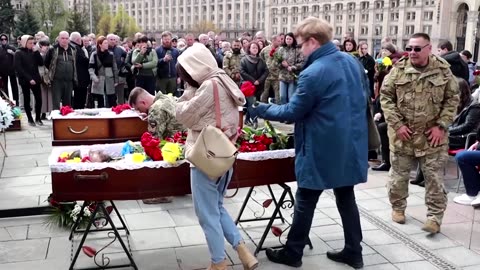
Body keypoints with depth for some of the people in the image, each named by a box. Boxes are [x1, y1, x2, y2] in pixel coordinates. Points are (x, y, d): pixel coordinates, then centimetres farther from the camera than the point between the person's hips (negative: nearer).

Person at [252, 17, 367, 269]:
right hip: (350, 145, 8)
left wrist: (261, 109, 0)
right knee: (346, 198, 18)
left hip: (322, 150, -7)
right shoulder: (353, 62, 3)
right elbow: (364, 98, 16)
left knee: (305, 203, 7)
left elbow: (293, 112, -13)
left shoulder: (313, 74, -22)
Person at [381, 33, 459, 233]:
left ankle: (435, 216, 12)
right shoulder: (398, 69, -2)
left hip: (432, 136, 0)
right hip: (402, 134, 1)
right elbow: (386, 97, -1)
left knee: (434, 177, 2)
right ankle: (397, 207, 32)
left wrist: (441, 126, -7)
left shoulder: (443, 70, -1)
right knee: (399, 174, 12)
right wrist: (397, 124, -9)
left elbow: (452, 99, 2)